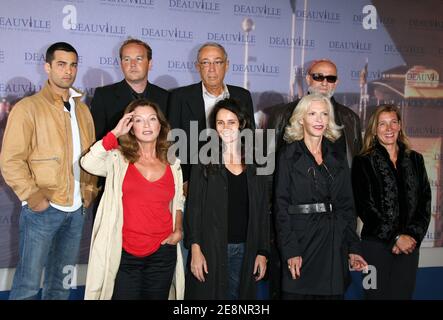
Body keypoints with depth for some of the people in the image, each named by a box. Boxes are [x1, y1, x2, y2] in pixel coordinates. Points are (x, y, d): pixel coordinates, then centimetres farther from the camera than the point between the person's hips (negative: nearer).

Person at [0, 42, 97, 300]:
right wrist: (33, 196, -15)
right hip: (43, 209, -5)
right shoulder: (28, 107, -6)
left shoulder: (82, 109, 13)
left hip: (76, 209, 6)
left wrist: (90, 189, 6)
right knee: (28, 283, 0)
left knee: (61, 282, 15)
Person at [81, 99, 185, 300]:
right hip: (124, 253, -3)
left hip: (162, 253, 3)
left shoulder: (173, 165, 8)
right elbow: (88, 163, -22)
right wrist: (115, 133, -14)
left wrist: (178, 230, 4)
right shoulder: (119, 160, -2)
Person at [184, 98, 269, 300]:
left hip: (245, 251, 2)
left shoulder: (254, 164, 8)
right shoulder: (205, 162, 1)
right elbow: (193, 207, -3)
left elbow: (262, 211, 9)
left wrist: (262, 252, 3)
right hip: (211, 248, -2)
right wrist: (195, 249, -13)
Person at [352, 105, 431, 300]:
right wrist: (396, 237, -10)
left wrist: (412, 236, -6)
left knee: (403, 294, 5)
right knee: (378, 294, 1)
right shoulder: (363, 162, 0)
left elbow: (425, 203, 7)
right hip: (376, 245, -3)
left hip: (409, 245, 3)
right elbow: (366, 207, -6)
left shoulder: (415, 160, 12)